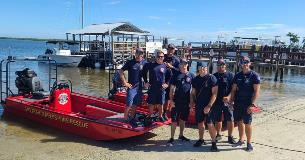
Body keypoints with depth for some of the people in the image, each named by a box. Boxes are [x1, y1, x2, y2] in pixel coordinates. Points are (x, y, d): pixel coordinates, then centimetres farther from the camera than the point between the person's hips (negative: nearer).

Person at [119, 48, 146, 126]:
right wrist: (125, 83, -7)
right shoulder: (130, 62, -8)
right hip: (131, 87, -4)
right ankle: (125, 119, 9)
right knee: (129, 104, -3)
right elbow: (120, 72, -5)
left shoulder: (144, 63, 0)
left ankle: (132, 118, 25)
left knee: (135, 104, 12)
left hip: (139, 87, 4)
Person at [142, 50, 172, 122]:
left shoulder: (165, 66, 0)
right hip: (152, 88, -1)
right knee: (151, 103, 7)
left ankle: (160, 116, 24)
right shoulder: (150, 65, -3)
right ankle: (151, 116, 22)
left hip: (161, 88, 1)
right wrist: (146, 81, 6)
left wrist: (167, 83, 4)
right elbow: (144, 72, 10)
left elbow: (170, 75, 12)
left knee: (161, 103, 8)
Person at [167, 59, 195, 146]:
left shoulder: (191, 75, 4)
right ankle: (172, 138, 2)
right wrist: (171, 100, -6)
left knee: (183, 119, 15)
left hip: (186, 102, 2)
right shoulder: (176, 75, 2)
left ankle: (181, 135, 30)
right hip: (176, 101, -2)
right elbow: (172, 89, 2)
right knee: (174, 120, -3)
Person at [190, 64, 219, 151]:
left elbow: (214, 93, -13)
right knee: (200, 122, 14)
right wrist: (192, 102, 0)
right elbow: (193, 93, 15)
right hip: (198, 105, 5)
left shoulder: (212, 78, -9)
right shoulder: (196, 79, 8)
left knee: (210, 124, -7)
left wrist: (209, 106, -19)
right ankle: (201, 139, 28)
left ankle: (214, 143, 2)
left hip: (209, 105, -5)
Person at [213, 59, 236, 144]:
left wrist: (228, 97, -19)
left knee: (230, 119, -3)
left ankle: (230, 137, 10)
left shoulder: (230, 75, 1)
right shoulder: (214, 76, 10)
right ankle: (218, 135, 27)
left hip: (227, 101, -3)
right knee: (217, 120, 11)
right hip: (216, 101, 3)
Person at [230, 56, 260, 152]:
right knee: (239, 122, 12)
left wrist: (252, 104, -18)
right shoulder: (237, 76, 8)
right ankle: (241, 140, 26)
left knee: (247, 123, -2)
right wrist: (231, 101, 4)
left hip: (247, 104, -5)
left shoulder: (254, 76, -6)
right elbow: (233, 90, 11)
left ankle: (249, 143, 10)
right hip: (237, 103, 5)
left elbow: (256, 91, -11)